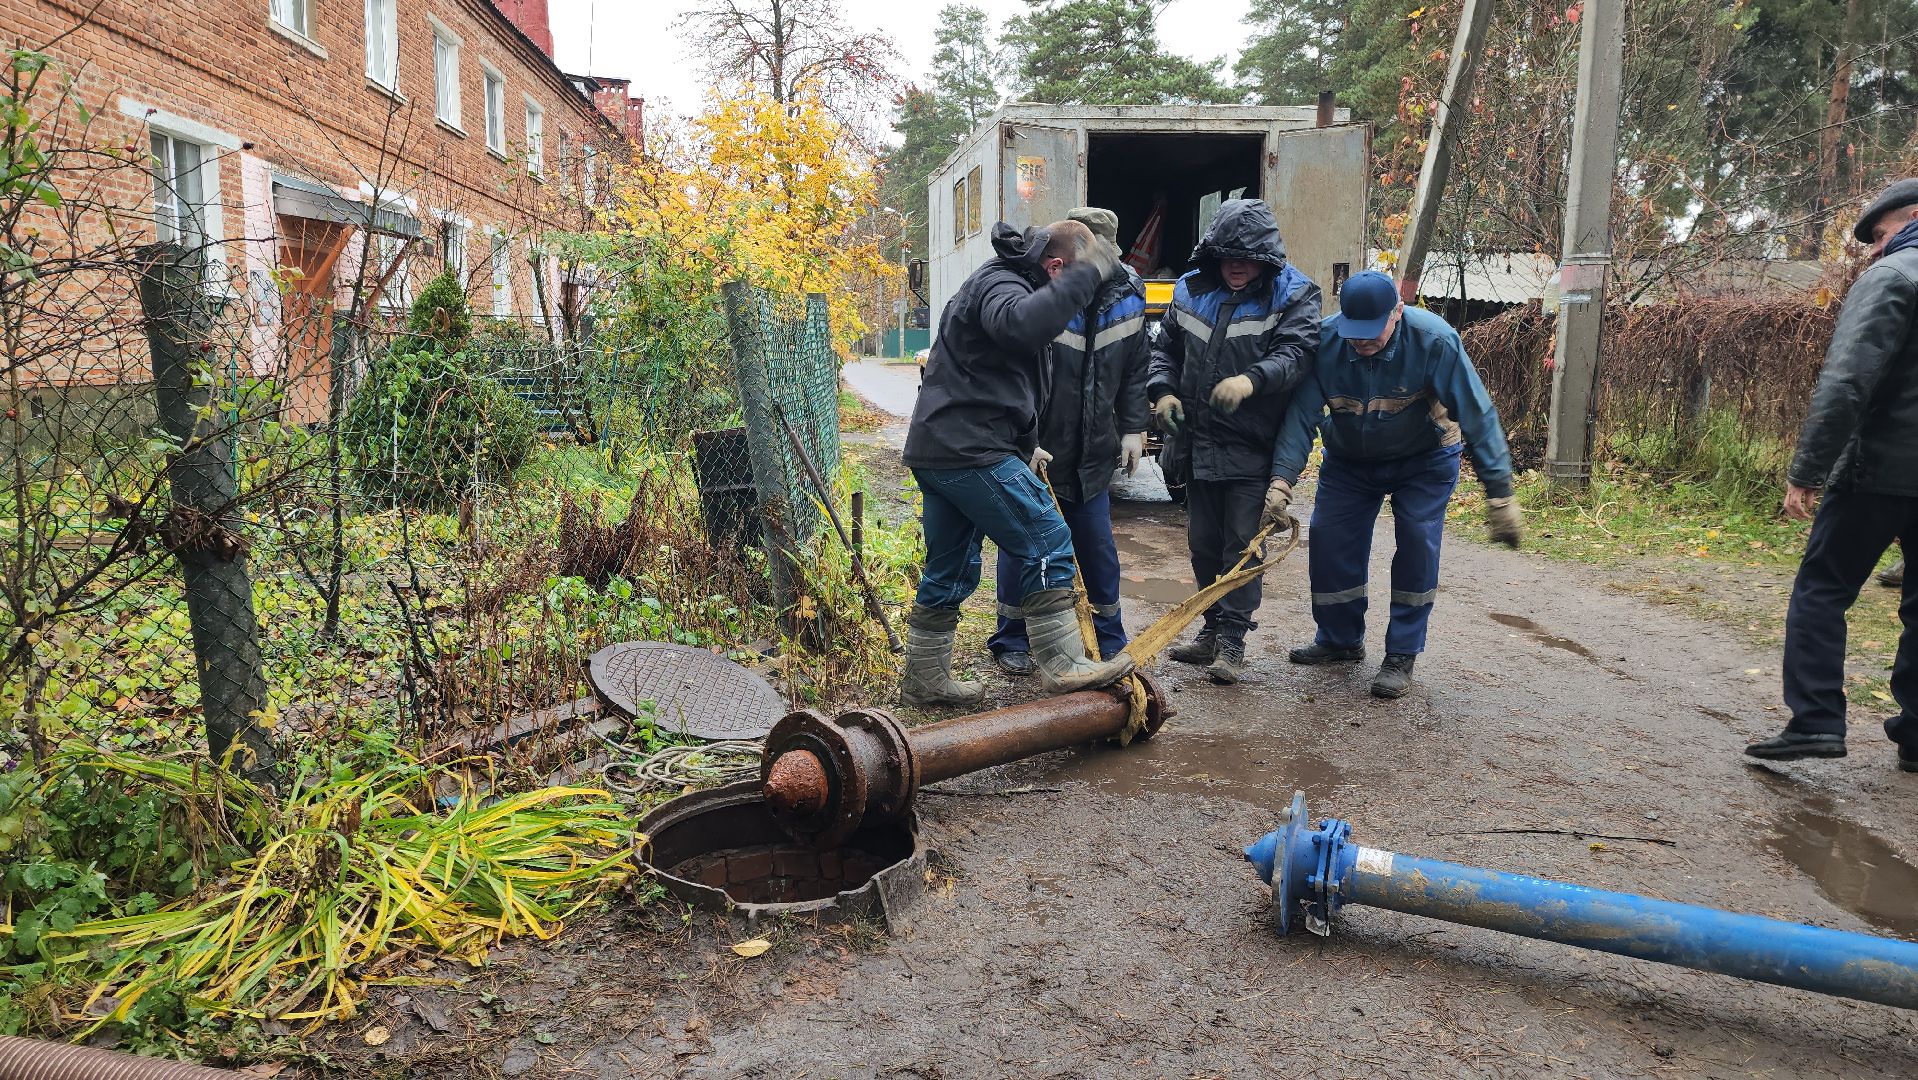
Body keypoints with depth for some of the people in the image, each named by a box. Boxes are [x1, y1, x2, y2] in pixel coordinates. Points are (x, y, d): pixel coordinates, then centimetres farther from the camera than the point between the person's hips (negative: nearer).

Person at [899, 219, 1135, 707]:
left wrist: (1024, 445, 31)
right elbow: (1020, 323, -37)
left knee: (950, 570, 14)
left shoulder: (1000, 283, 25)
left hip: (935, 449, 11)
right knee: (1046, 543, -6)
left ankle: (925, 678, 22)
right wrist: (1087, 275, -29)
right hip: (970, 450, -11)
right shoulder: (1000, 284, -9)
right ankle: (1062, 666, -3)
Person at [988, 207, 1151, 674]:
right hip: (1034, 451, -4)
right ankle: (1012, 642, 19)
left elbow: (1134, 372, 12)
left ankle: (1108, 641, 25)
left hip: (1092, 453, 5)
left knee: (1098, 547, 11)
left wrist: (1133, 428, 6)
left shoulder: (1126, 298, -1)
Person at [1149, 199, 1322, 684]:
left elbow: (1297, 351, -21)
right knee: (1203, 543, 13)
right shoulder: (1190, 291, 8)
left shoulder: (1292, 295, -6)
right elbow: (1165, 348, 18)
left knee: (1242, 543, -5)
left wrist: (1252, 379, -39)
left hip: (1252, 448, -5)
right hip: (1199, 443, 5)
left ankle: (1232, 642, 4)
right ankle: (1213, 630, 27)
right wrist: (1163, 390, -1)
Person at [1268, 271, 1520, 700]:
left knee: (1418, 544, -13)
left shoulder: (1434, 340, -29)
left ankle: (1401, 656, -1)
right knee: (1329, 540, -2)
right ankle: (1340, 640, 20)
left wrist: (1499, 494, -28)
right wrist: (1281, 480, -39)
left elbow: (1477, 416, -26)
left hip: (1424, 460, -2)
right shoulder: (1324, 342, -25)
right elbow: (1301, 415, -26)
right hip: (1349, 461, 2)